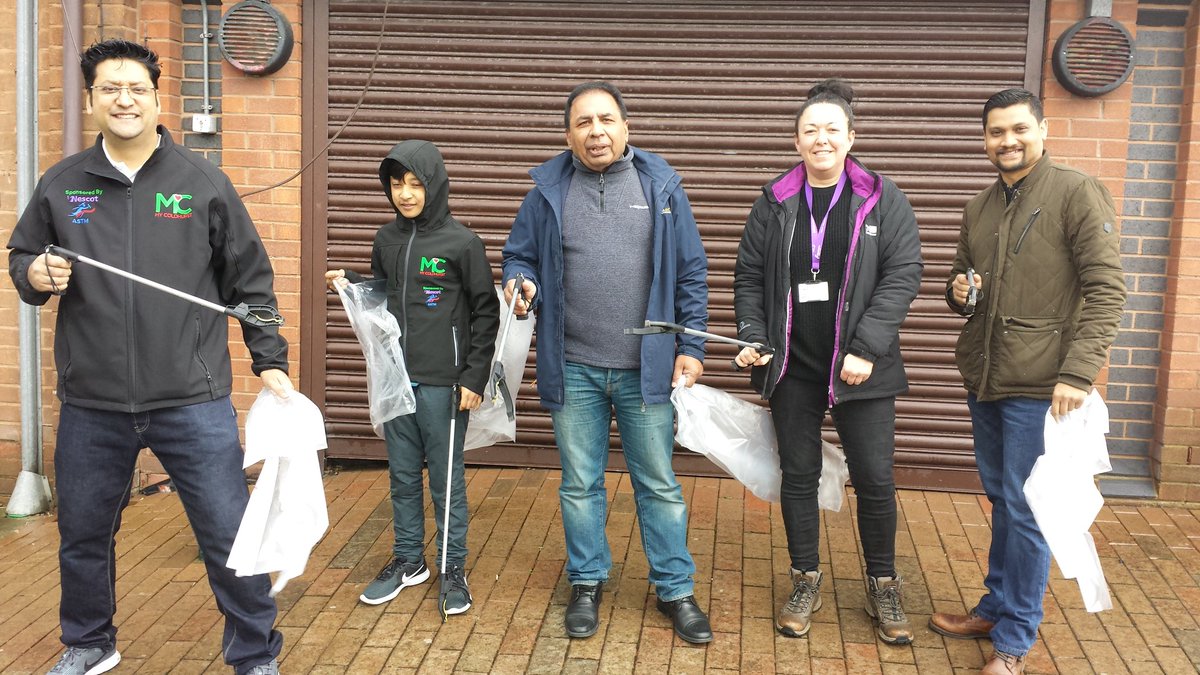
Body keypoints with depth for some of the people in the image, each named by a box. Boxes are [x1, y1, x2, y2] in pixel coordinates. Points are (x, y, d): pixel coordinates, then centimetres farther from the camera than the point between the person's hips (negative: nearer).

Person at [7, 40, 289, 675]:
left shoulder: (204, 182, 0)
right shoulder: (60, 185, 6)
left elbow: (249, 283, 4)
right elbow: (21, 257, 17)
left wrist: (269, 361, 1)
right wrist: (35, 275, -6)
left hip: (193, 402, -3)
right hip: (91, 406, 3)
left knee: (229, 535, 0)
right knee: (83, 535, 17)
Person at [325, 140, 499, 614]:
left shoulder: (461, 243, -7)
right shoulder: (386, 240, 7)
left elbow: (486, 312, -5)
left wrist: (475, 377, -9)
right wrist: (350, 284, -1)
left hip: (443, 383, -5)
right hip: (395, 379, 5)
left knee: (446, 478, 4)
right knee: (403, 476, 14)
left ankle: (454, 568, 18)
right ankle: (408, 560, 28)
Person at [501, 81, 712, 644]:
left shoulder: (660, 186, 0)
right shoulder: (548, 190, 2)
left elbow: (691, 274, 2)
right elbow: (519, 256, 10)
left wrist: (691, 348, -2)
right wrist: (521, 283, -13)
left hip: (647, 368, -1)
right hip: (573, 370, 1)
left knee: (659, 485, 8)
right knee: (580, 484, 13)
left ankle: (675, 589, 23)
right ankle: (586, 583, 30)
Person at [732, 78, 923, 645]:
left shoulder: (883, 201, -2)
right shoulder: (775, 203, 4)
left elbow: (902, 275, -8)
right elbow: (749, 275, 7)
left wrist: (867, 349, -18)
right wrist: (752, 337, -7)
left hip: (861, 369, -2)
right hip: (793, 365, 2)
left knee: (875, 479, 3)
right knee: (798, 475, 11)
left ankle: (883, 587, 24)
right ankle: (806, 582, 27)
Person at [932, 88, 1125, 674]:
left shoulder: (1076, 193, -8)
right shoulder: (979, 208, 13)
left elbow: (1106, 290, -12)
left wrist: (1079, 372, -19)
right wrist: (960, 292, -1)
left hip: (1038, 384, -7)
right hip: (984, 379, 7)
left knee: (1024, 509, -1)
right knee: (999, 499, 18)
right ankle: (996, 608, 31)